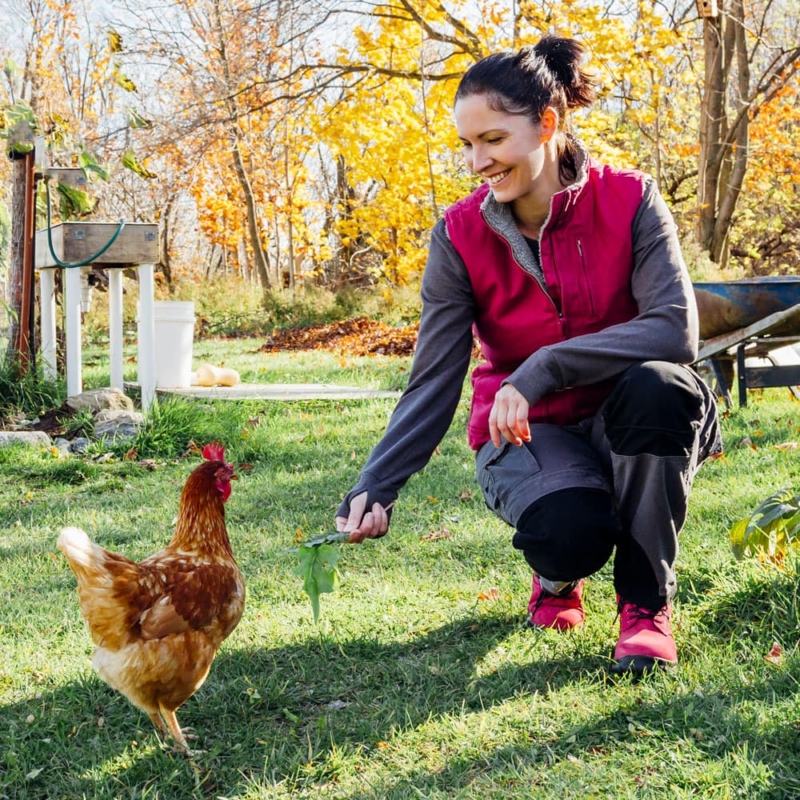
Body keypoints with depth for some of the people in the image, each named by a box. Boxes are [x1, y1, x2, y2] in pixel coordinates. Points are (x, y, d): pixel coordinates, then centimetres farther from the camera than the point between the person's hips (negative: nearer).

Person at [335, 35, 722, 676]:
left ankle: (647, 601, -15)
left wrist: (543, 370, -34)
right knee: (568, 532, -35)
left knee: (658, 386, -36)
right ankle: (560, 573, 7)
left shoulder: (629, 200, -12)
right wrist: (377, 486, -25)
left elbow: (677, 329, -25)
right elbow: (433, 383, -11)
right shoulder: (460, 236, -8)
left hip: (625, 424, 1)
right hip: (526, 432, -1)